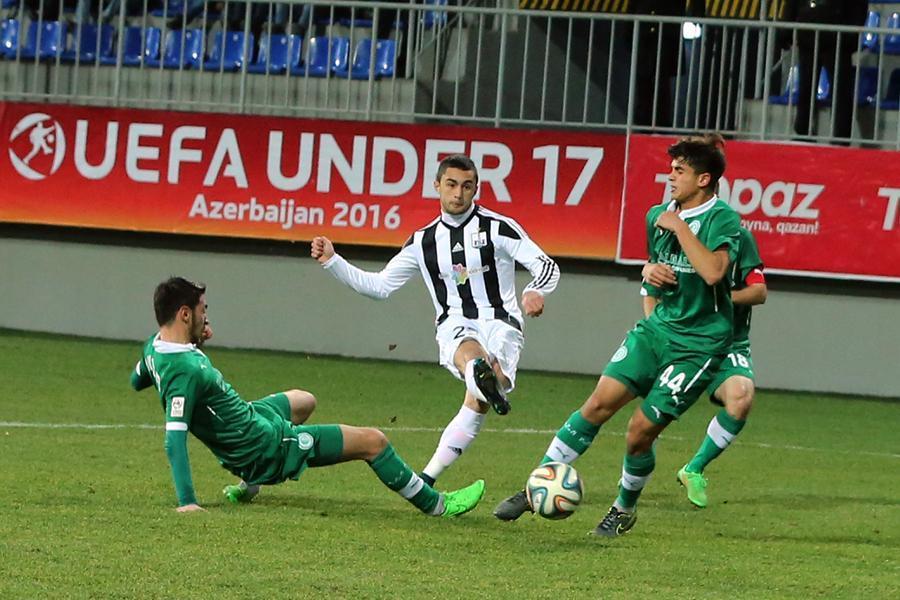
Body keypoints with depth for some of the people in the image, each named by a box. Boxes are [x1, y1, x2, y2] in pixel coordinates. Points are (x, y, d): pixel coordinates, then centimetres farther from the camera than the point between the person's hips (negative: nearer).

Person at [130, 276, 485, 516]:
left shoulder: (154, 347, -6)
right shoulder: (186, 371, -33)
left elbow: (137, 381, 17)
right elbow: (174, 438, -37)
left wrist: (194, 339, 11)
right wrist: (186, 502, -40)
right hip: (266, 448, -10)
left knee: (303, 401, 41)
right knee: (373, 441, -1)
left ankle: (247, 485, 38)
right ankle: (434, 504, 18)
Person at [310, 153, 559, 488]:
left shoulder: (497, 228, 4)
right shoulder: (424, 242, 16)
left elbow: (547, 266, -2)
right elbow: (380, 286, 22)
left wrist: (536, 291, -25)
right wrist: (332, 261, 13)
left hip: (499, 321, -1)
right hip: (454, 326, 1)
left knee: (478, 402, -26)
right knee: (470, 352, -38)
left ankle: (428, 477, -29)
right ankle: (482, 376, -76)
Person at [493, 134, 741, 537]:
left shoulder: (723, 219, -13)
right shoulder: (657, 216, 9)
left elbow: (713, 271, -31)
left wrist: (679, 227, -23)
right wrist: (652, 274, 10)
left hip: (699, 344, -6)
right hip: (657, 327, 6)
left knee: (641, 431, -6)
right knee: (600, 401, -9)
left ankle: (625, 508, 19)